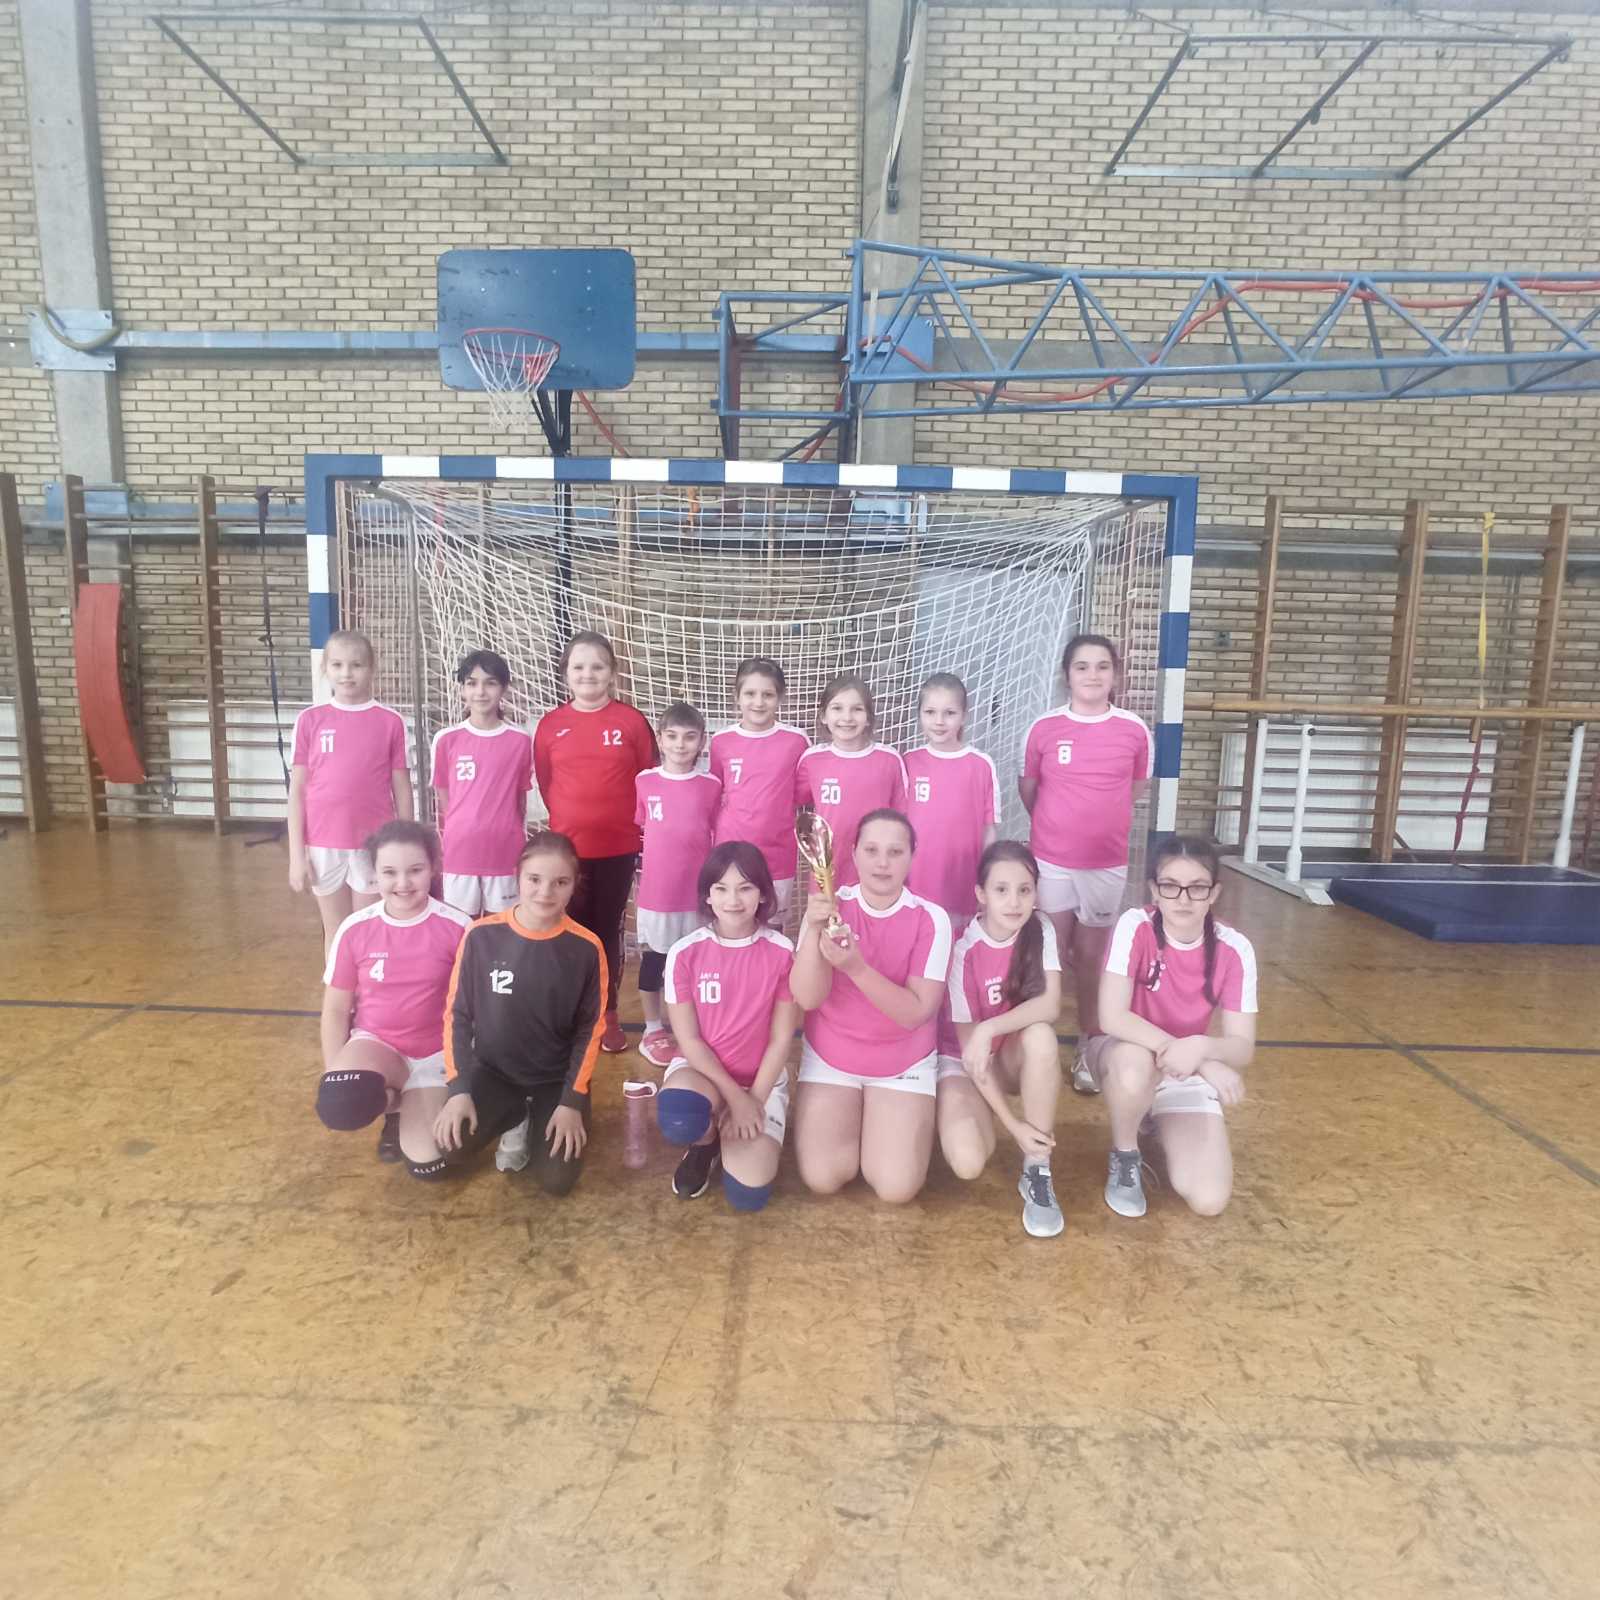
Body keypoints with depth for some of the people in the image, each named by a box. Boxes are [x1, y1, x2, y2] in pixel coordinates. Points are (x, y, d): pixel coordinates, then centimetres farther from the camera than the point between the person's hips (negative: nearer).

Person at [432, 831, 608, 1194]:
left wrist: (572, 1100, -12)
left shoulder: (586, 948, -14)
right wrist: (459, 1088, -12)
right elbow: (458, 1014, -4)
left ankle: (536, 1120, 18)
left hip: (557, 1078, -1)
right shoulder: (482, 935, -13)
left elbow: (590, 1030, -6)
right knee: (448, 1148, -22)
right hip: (492, 1069, 1)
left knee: (557, 1180, -15)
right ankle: (515, 1118, 11)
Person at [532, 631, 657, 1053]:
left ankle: (609, 1014, 24)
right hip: (566, 846, 1)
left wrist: (623, 819, 4)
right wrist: (570, 816, 9)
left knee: (608, 929, 10)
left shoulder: (631, 721, -4)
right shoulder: (550, 724, 0)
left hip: (618, 847, -1)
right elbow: (545, 781, 8)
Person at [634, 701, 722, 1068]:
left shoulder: (711, 786, -4)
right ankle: (653, 1031, 29)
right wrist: (636, 873, 7)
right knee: (652, 960, 13)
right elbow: (638, 834, 8)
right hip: (655, 892, 1)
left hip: (697, 892, 0)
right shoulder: (644, 782, -2)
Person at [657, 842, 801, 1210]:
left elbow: (781, 1039, -7)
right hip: (699, 1069, 0)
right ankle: (707, 1141, 3)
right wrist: (734, 1097, -16)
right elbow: (688, 1039, -9)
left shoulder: (782, 952, -12)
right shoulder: (685, 952, -11)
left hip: (762, 1077, 0)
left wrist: (754, 1101, -14)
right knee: (677, 1120, -35)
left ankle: (721, 1133, 16)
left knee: (748, 1193, -18)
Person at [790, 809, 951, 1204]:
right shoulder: (831, 908, -11)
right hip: (829, 1058, 1)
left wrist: (856, 967, -34)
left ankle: (877, 1121, 19)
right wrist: (813, 930, -34)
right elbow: (807, 998, -19)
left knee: (897, 1188, -11)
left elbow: (916, 1012, -20)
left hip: (903, 1065, -1)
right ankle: (849, 1119, 20)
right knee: (821, 1179, -10)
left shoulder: (930, 919, -15)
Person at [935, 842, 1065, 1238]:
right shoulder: (963, 949, -23)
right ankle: (953, 1114, 10)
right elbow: (968, 1045, -21)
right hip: (963, 1059, -3)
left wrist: (990, 1029, -38)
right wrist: (1013, 1124, -24)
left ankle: (1037, 1172, -19)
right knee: (968, 1162, -28)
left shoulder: (1041, 931, -13)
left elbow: (1050, 1006, -26)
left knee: (1041, 1034, -33)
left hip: (1016, 1057, 3)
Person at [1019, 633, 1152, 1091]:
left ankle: (1088, 1044, 28)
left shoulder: (1135, 731, -6)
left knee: (1091, 955, 12)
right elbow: (1027, 788, 7)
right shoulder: (1043, 728, -6)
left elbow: (1136, 788, 9)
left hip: (1107, 863, 0)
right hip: (1050, 860, 0)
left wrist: (1099, 822, 10)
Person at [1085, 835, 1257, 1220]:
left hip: (1187, 1073, 2)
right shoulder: (1135, 926, -22)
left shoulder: (1234, 950, -14)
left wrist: (1200, 1049, -38)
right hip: (1125, 1054, -2)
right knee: (1135, 1063, -41)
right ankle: (1125, 1157, -8)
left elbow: (1242, 1048, -14)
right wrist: (1207, 1065, -36)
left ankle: (1159, 1126, 17)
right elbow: (1112, 1017, -31)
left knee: (1208, 1200, -17)